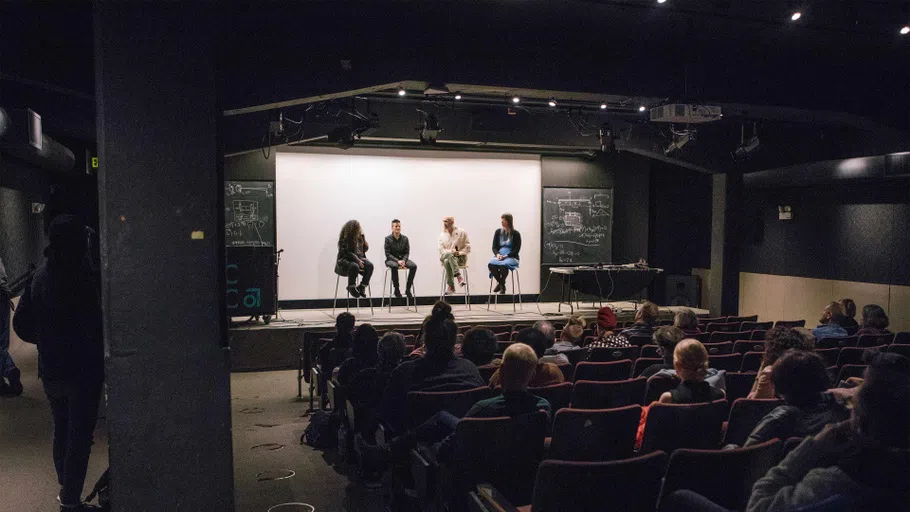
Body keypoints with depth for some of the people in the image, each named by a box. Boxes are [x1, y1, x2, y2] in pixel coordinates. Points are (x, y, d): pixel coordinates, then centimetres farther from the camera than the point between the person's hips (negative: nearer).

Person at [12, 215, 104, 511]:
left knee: (61, 431, 20)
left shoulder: (40, 275, 5)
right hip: (83, 370, -7)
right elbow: (94, 325, -18)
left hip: (50, 371, 8)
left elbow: (21, 324, 10)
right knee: (80, 435, 1)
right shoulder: (82, 275, -19)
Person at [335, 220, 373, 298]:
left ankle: (362, 287, -14)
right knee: (354, 266, -39)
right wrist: (357, 260, -26)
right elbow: (346, 253, -17)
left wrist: (362, 236, -2)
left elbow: (365, 249, 10)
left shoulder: (359, 237, 9)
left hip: (358, 258, 6)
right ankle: (351, 287, -16)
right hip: (345, 260, -6)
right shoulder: (344, 239, -10)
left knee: (369, 265, -24)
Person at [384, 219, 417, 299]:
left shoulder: (405, 238, 6)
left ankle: (408, 289, -17)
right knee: (394, 266, -39)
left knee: (414, 266, -26)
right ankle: (396, 289, -26)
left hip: (402, 259, 3)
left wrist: (403, 261, -17)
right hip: (391, 260, -3)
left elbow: (407, 252, 4)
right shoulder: (388, 239, -3)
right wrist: (397, 261, -21)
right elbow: (388, 254, -8)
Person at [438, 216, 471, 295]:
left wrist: (460, 252, -17)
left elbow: (467, 247, 2)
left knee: (447, 262, -37)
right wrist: (451, 251, -17)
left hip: (460, 258, -2)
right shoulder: (442, 235, 12)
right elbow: (441, 250, 3)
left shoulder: (462, 232, 4)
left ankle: (450, 286, -37)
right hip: (445, 257, 2)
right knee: (449, 255, -38)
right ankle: (459, 276, -43)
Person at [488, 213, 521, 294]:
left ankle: (500, 283, -10)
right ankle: (501, 284, -9)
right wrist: (497, 254, -11)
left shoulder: (515, 233, 1)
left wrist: (506, 256, -17)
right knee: (491, 264, -31)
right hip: (499, 256, 4)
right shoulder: (498, 232, 12)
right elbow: (494, 247, 11)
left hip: (511, 257, -3)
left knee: (504, 265, -39)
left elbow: (517, 249, -4)